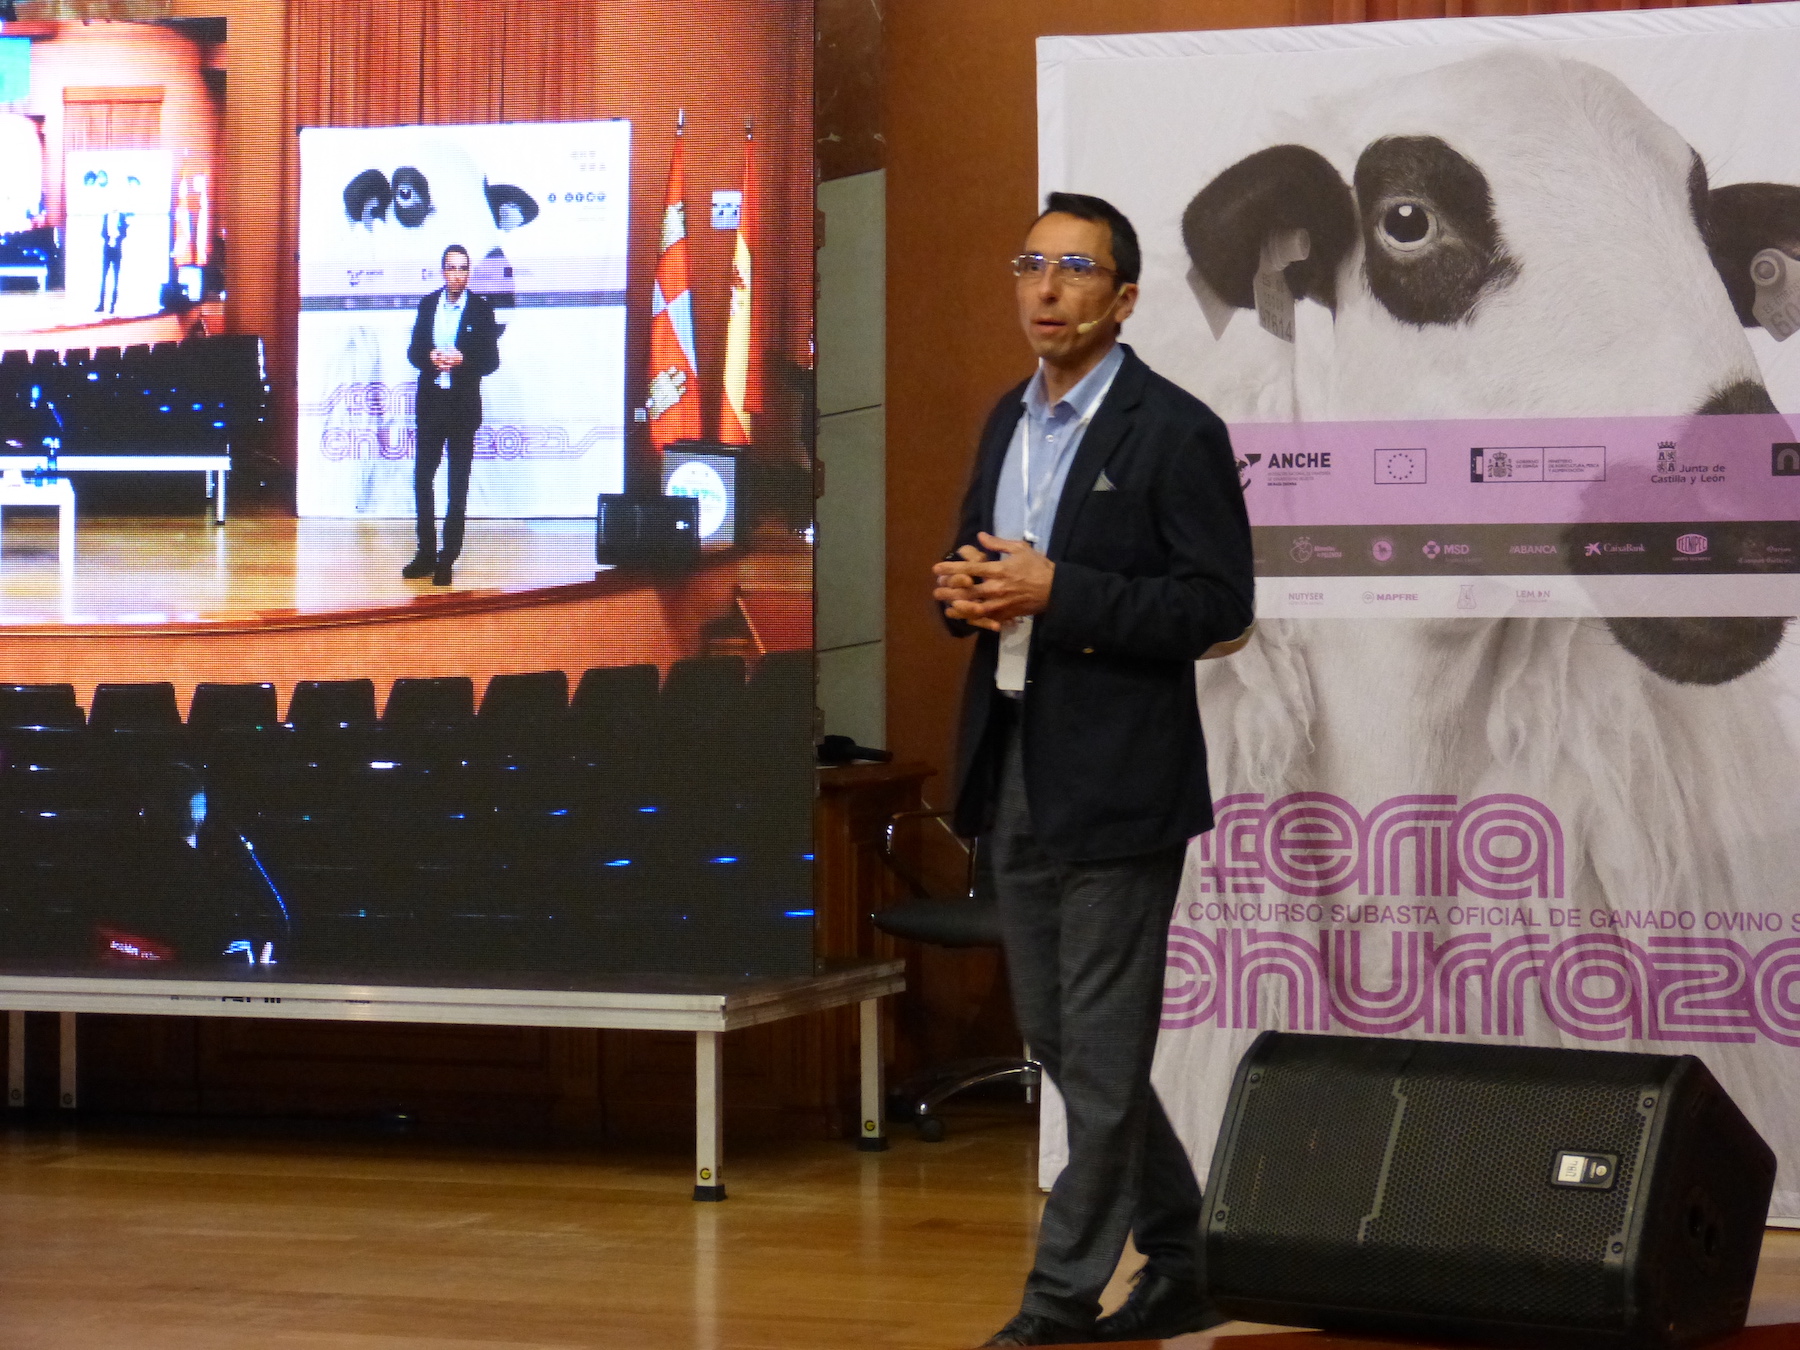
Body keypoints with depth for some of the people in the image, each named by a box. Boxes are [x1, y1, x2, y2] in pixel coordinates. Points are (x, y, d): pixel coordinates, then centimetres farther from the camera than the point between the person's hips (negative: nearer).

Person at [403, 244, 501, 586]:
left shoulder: (481, 309, -3)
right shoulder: (428, 304, 7)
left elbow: (492, 361, -4)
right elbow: (413, 351, 9)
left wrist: (463, 360, -21)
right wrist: (430, 358, -13)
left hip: (463, 405, -4)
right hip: (430, 403, 4)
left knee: (458, 484, 2)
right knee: (422, 479, 6)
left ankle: (448, 558, 6)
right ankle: (426, 554, 15)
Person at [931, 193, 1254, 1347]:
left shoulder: (1175, 432, -9)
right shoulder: (1010, 420, 14)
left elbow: (1219, 605, -15)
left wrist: (1055, 591, -21)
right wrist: (965, 590, -1)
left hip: (1118, 780, -8)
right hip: (1015, 774, 8)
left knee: (1102, 1051, -2)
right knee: (1061, 1042, 13)